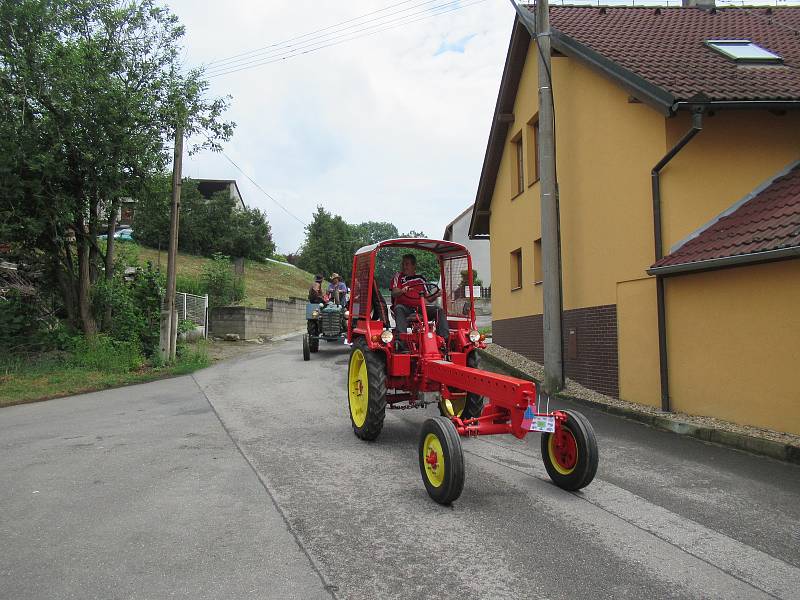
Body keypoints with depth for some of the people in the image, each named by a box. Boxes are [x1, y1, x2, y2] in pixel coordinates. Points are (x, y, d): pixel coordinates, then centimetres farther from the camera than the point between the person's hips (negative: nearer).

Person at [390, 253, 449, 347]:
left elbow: (428, 299, 19)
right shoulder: (398, 277, 15)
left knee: (439, 309, -18)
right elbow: (394, 293, -2)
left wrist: (436, 296, -4)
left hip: (420, 307, 3)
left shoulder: (421, 279, 21)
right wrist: (402, 291, -25)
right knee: (398, 308, -36)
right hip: (405, 307, -3)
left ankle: (445, 338, -29)